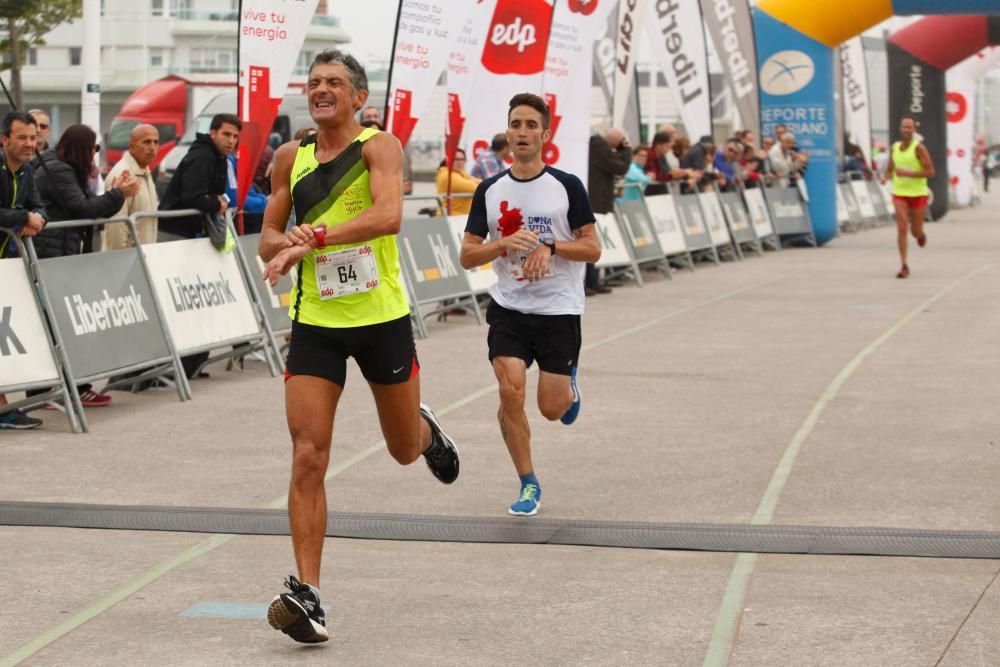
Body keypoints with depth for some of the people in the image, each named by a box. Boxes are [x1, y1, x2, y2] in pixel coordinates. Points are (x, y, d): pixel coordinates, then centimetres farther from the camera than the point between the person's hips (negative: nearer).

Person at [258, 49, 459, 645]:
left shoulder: (379, 146, -8)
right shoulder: (291, 158, 6)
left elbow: (389, 215, -27)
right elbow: (268, 240, 12)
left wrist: (314, 236, -36)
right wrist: (289, 242, -12)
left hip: (381, 316, -2)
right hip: (315, 322, 2)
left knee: (405, 450, 15)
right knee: (308, 457, -11)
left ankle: (426, 429, 54)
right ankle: (307, 595, -10)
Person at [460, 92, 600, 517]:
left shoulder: (567, 187, -3)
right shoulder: (489, 190, 3)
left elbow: (592, 248, -3)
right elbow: (467, 256, 3)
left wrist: (549, 247, -19)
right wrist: (505, 243, -16)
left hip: (559, 310, -1)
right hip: (508, 307, 2)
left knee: (552, 408, 0)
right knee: (510, 391, -15)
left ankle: (569, 386, 39)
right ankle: (528, 484, 2)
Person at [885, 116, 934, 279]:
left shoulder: (919, 148, -11)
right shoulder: (894, 147, 4)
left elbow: (930, 172, -15)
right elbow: (890, 169, 19)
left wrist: (907, 173, -23)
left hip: (918, 194, -2)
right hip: (899, 194, 2)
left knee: (915, 232, 8)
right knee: (902, 228, -13)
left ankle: (920, 233, 48)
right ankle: (904, 267, -11)